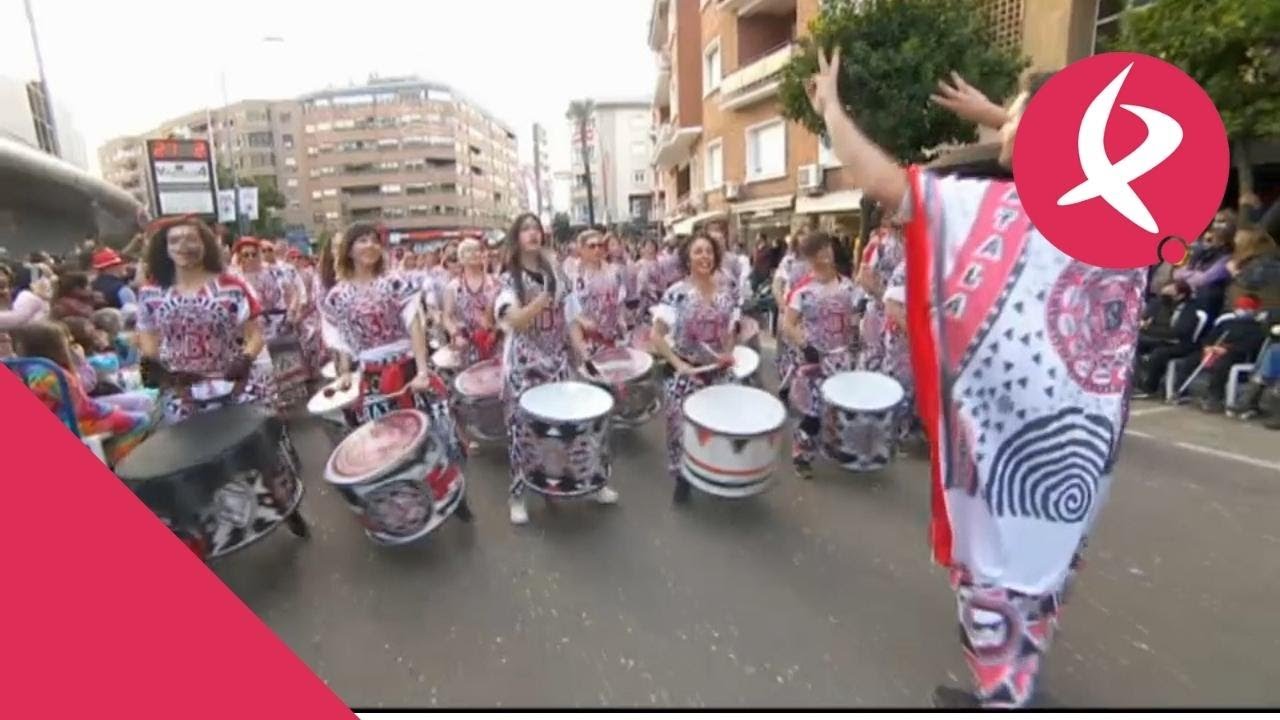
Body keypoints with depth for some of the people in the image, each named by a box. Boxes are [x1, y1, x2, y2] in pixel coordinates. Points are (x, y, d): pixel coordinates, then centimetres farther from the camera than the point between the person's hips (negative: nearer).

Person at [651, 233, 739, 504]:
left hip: (719, 372, 4)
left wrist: (729, 353, -4)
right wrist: (679, 364, -17)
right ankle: (681, 478, 27)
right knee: (682, 427, 5)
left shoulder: (726, 291, 3)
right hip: (686, 373, -4)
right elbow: (656, 335, -11)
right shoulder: (676, 293, -11)